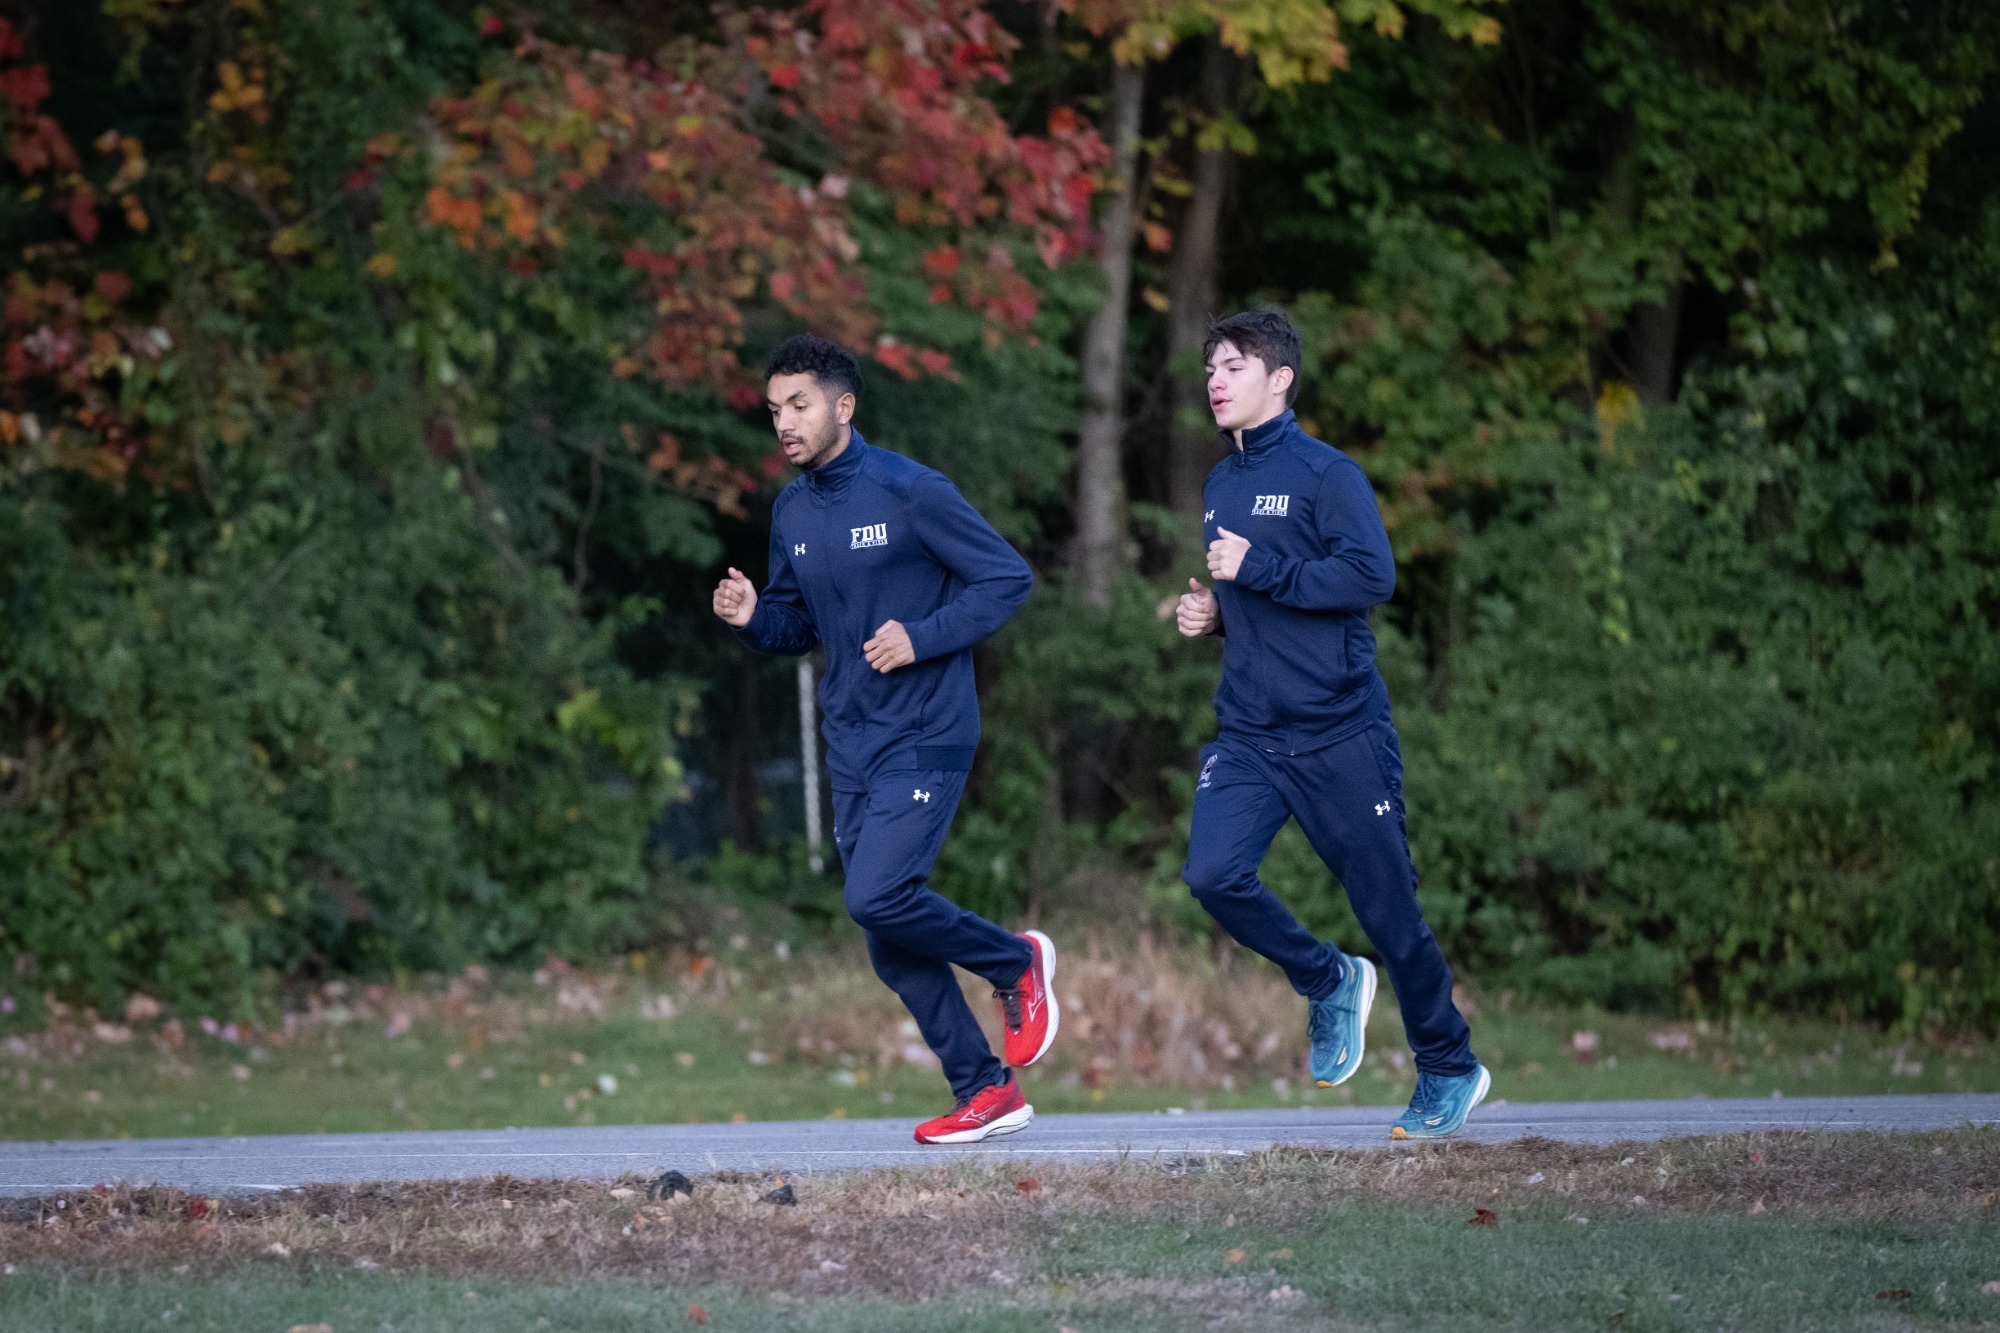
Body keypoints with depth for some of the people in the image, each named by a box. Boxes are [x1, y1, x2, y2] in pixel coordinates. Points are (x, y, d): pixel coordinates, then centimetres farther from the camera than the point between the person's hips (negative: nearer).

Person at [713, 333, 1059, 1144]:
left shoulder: (911, 493, -12)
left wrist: (921, 639, -19)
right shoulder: (791, 512, 9)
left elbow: (1007, 578, -9)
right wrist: (752, 618, -3)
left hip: (925, 736, -7)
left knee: (879, 897, -21)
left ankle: (1016, 963, 5)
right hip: (850, 745, 7)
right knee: (893, 951, 4)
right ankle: (985, 1092, 14)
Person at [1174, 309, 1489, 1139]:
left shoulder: (1325, 473, -8)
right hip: (1247, 736, 6)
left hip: (1338, 731, -6)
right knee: (1214, 876, -15)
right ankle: (1326, 983, 10)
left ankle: (1450, 1072, 19)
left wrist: (1259, 570, -20)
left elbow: (1372, 575, -20)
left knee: (1388, 907, 1)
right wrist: (1212, 612, 9)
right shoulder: (1220, 487, 15)